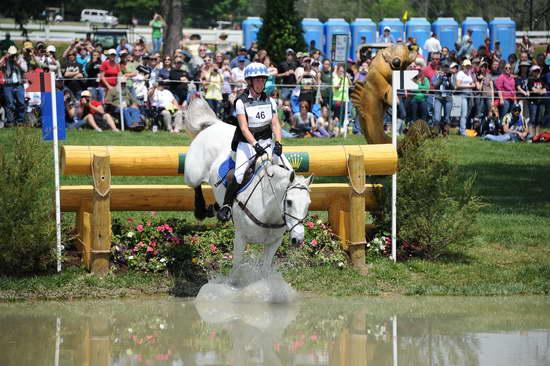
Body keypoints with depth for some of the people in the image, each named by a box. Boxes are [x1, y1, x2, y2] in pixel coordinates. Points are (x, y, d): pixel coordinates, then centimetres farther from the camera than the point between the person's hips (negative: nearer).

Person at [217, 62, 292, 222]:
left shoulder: (269, 101, 7)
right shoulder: (241, 102, -7)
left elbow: (275, 124, 1)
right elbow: (244, 128, -15)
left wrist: (278, 143, -16)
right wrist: (255, 145, -29)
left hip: (266, 142, 5)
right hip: (246, 143, -5)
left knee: (288, 171, -7)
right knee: (239, 176, -24)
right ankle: (226, 205, -8)